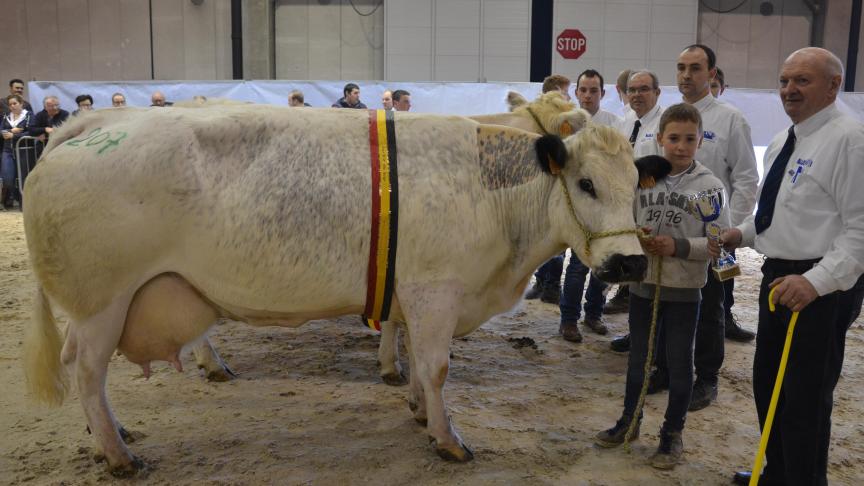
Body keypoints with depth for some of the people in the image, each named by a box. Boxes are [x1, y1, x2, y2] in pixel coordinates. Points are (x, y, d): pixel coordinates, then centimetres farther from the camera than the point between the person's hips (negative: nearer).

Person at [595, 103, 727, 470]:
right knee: (638, 356, 17)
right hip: (642, 283, 3)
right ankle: (629, 421, 35)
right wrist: (636, 239, -15)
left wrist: (678, 246, -22)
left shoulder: (710, 186, -9)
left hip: (684, 290, -3)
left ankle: (673, 433, 25)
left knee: (679, 362, 9)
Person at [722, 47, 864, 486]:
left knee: (806, 399, 0)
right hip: (779, 277, 10)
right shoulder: (782, 142, 13)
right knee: (768, 384, 20)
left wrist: (816, 280, -27)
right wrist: (744, 233, 9)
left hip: (822, 288, -9)